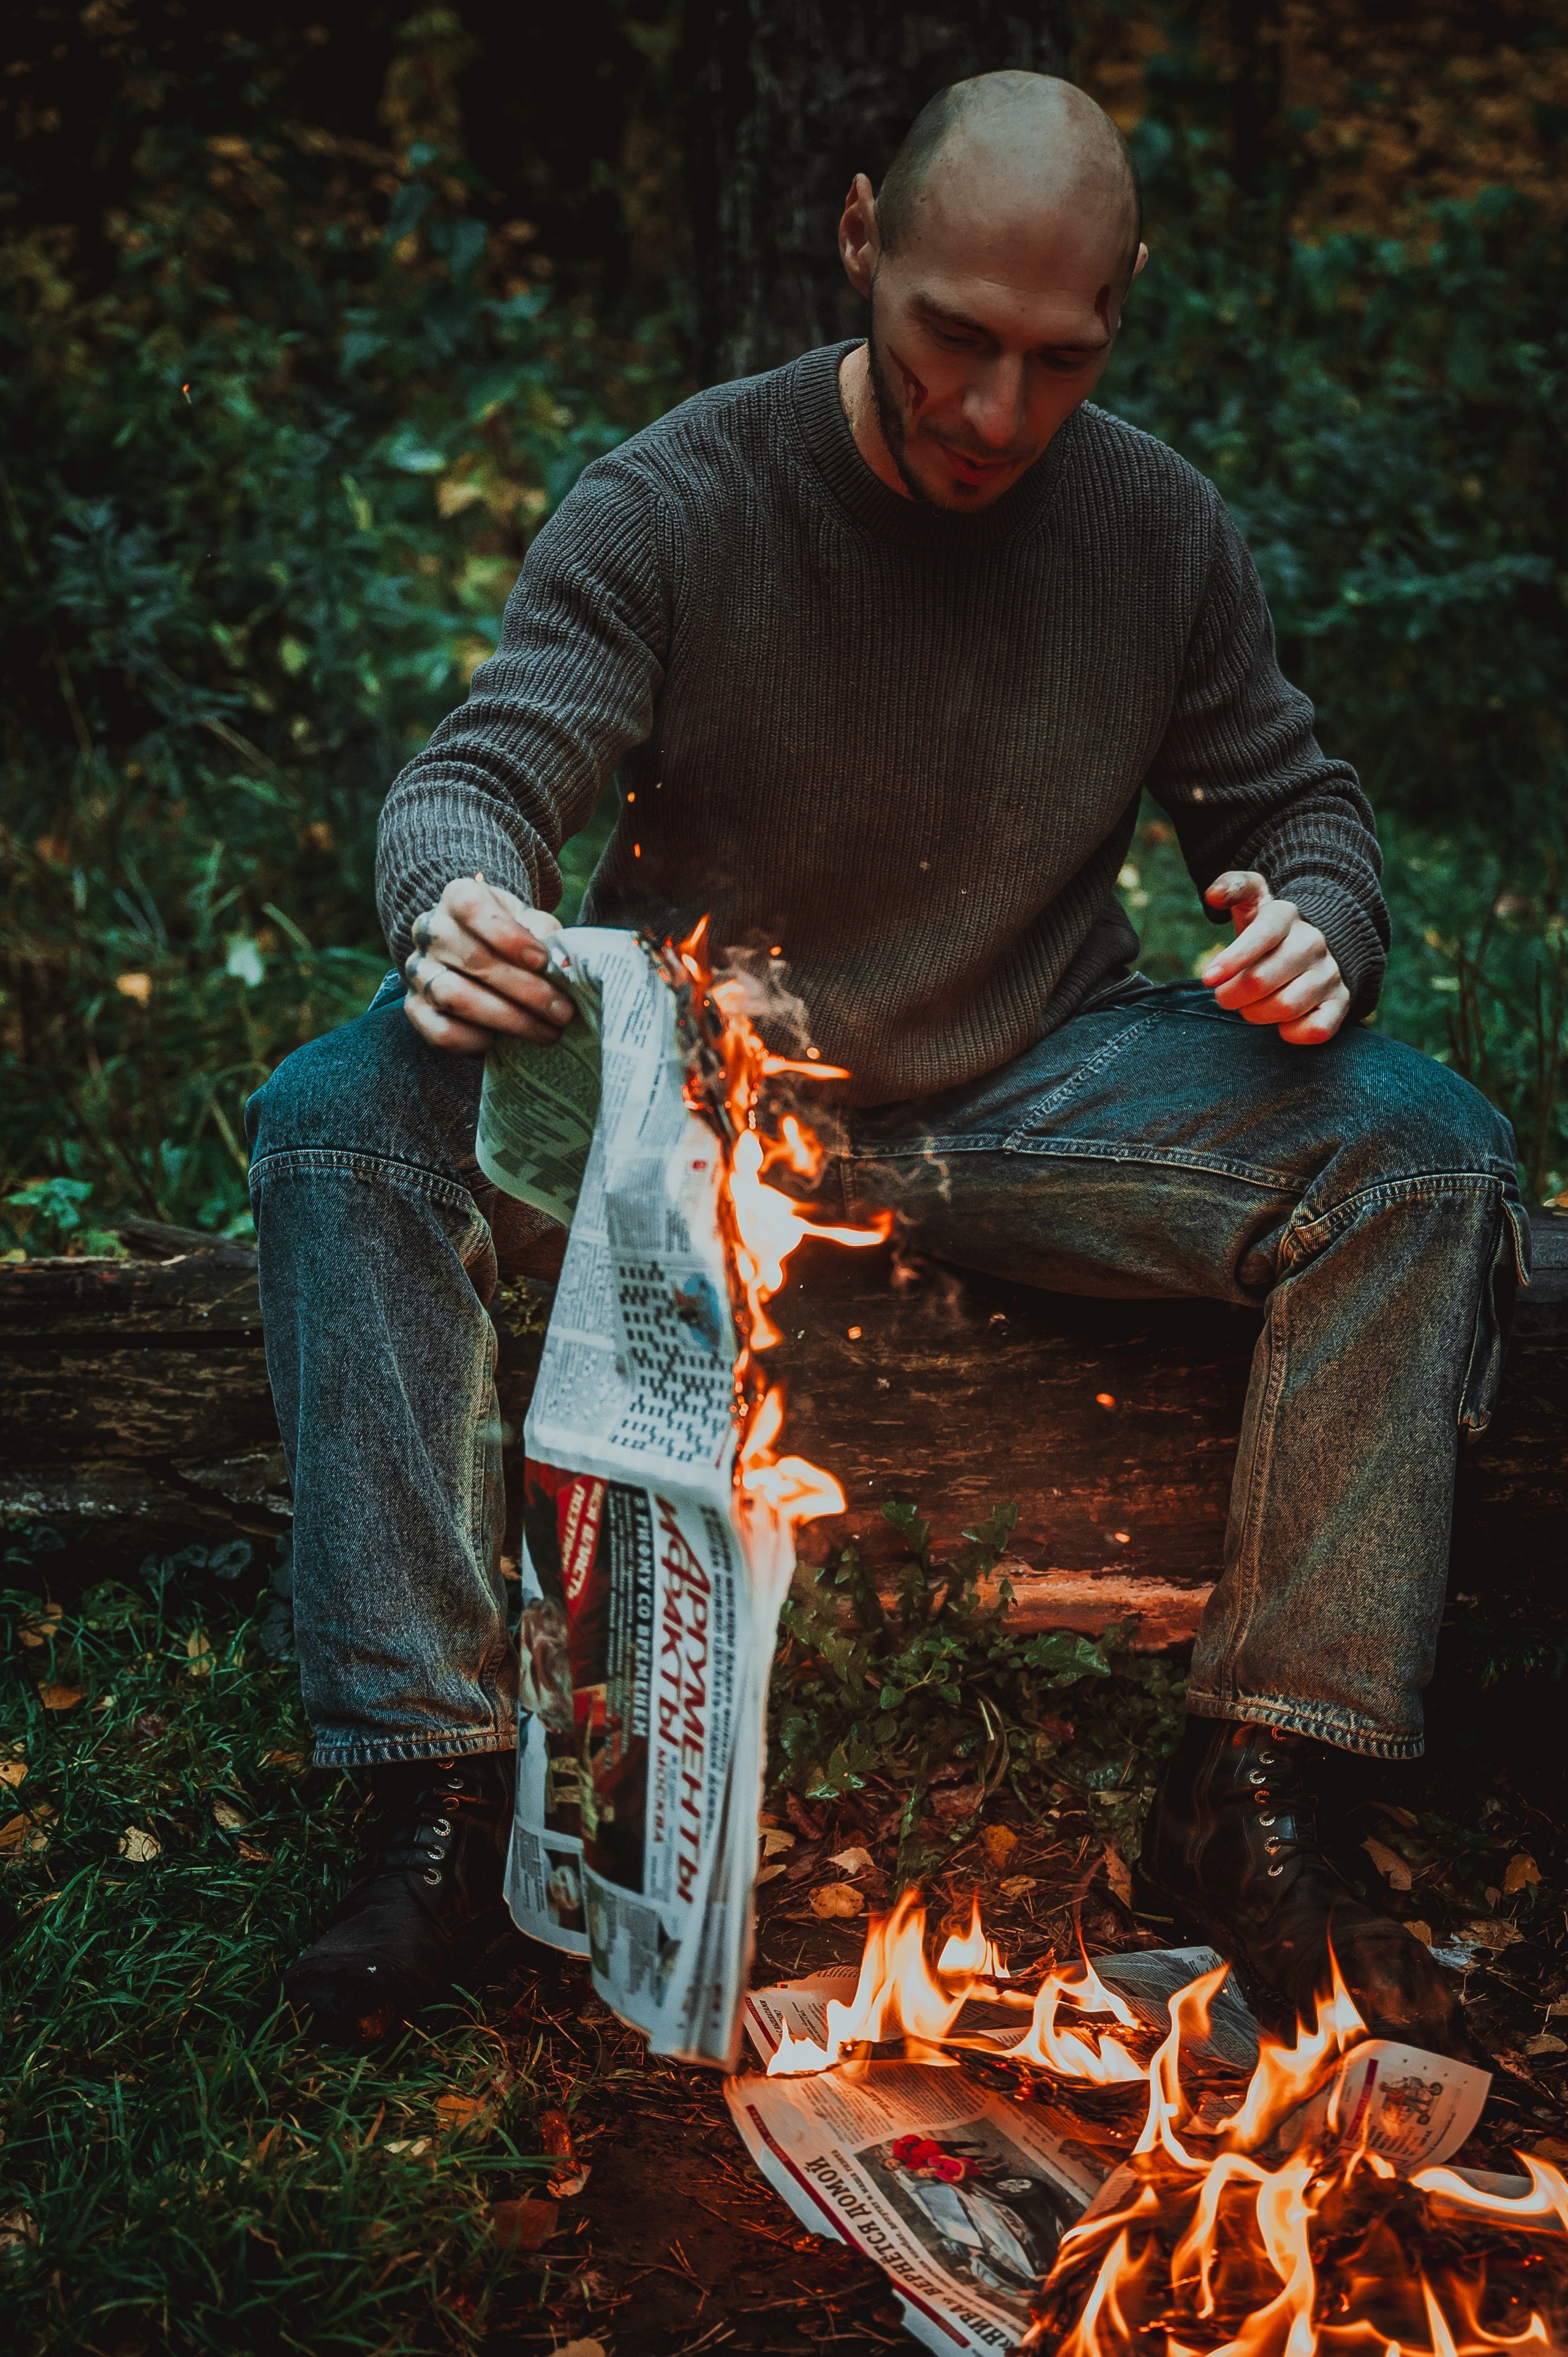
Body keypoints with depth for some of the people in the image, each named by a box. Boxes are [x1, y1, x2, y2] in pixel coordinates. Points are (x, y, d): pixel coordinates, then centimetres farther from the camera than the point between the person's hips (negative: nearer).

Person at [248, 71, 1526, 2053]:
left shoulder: (1162, 528, -1)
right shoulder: (668, 504, -10)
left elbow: (1302, 804, 10)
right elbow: (472, 778, -16)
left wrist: (1319, 925, -16)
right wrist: (457, 900, -42)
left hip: (1029, 1100, 2)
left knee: (1426, 1149, -22)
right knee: (344, 1122, -28)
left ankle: (1246, 1806, -19)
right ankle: (440, 1782, -26)